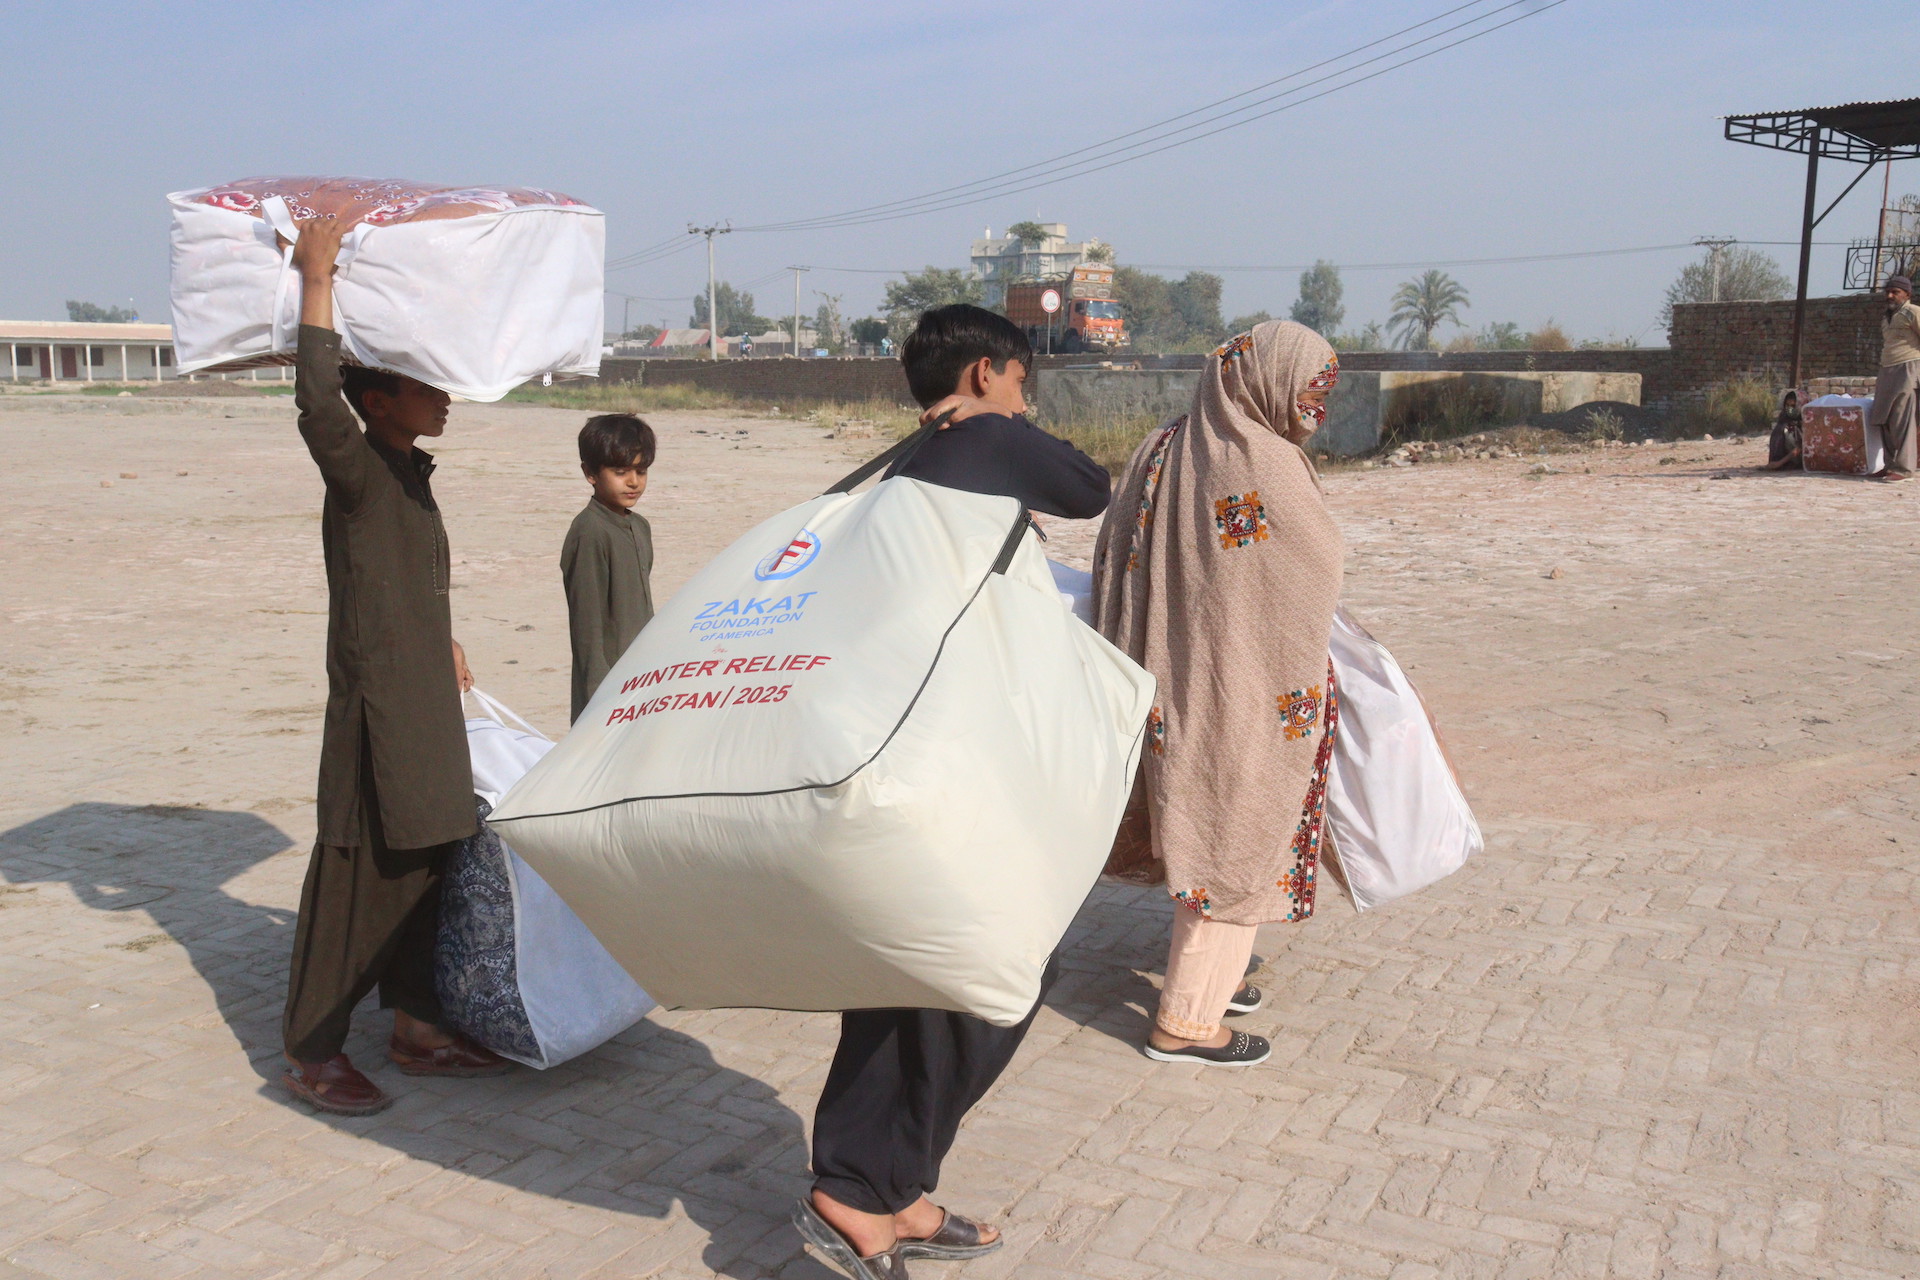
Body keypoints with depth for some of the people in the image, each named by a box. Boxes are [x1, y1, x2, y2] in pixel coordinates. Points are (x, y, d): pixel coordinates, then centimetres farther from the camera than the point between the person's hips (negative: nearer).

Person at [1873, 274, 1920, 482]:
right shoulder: (1887, 318, 22)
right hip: (1887, 372, 8)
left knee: (1901, 420, -12)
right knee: (1883, 420, 4)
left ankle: (1903, 467, -12)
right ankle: (1891, 464, 9)